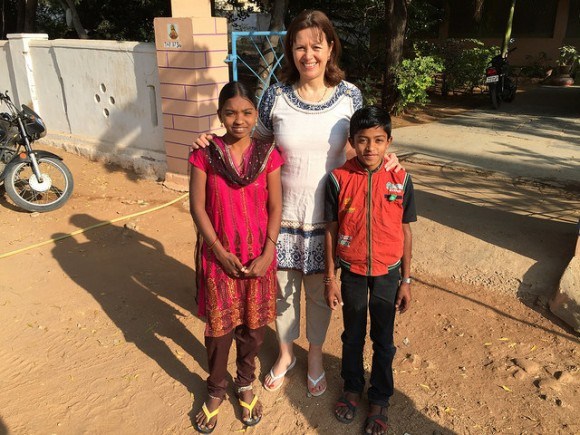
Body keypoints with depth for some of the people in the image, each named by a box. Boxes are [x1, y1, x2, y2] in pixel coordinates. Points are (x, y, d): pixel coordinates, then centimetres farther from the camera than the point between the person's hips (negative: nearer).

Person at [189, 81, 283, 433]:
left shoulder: (268, 154, -5)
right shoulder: (206, 154, -7)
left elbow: (275, 207, -4)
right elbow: (198, 207, -6)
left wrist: (267, 254, -11)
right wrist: (220, 251, -11)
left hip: (258, 258, 1)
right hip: (219, 256, 0)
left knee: (253, 326, 14)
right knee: (219, 327, 12)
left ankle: (246, 384, 39)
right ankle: (216, 391, 35)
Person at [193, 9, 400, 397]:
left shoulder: (349, 95, -5)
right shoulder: (276, 96, -6)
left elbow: (355, 149, 7)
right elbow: (257, 145, 6)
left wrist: (382, 159, -12)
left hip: (327, 215, 0)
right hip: (283, 213, 1)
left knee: (320, 290, 16)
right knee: (282, 288, 16)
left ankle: (315, 355, 43)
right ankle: (286, 352, 43)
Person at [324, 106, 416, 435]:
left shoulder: (400, 179, -11)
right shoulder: (339, 179, -13)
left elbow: (405, 231, -2)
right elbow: (331, 230, -5)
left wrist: (406, 280, 1)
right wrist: (331, 278, -3)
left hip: (387, 272, 0)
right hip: (351, 272, 0)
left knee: (383, 340, 15)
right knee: (353, 335, 19)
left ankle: (380, 399, 37)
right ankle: (353, 388, 43)